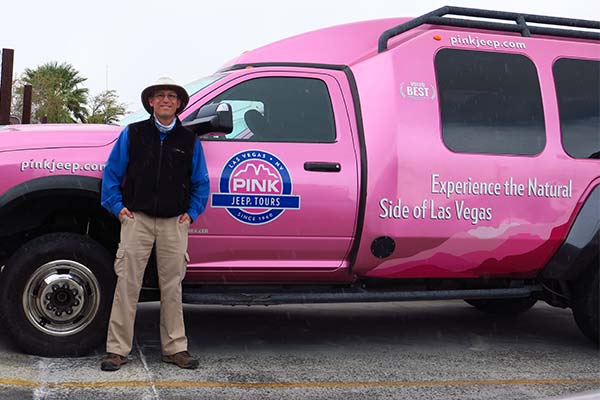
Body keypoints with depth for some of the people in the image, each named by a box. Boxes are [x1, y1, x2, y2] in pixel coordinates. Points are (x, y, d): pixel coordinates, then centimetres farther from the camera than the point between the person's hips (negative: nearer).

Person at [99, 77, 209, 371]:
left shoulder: (189, 141, 11)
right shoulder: (132, 134, 8)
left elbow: (201, 182, 16)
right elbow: (112, 172, 10)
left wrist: (191, 212, 5)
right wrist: (117, 206, 1)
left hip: (175, 223, 1)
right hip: (137, 219, -1)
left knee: (172, 286, 6)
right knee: (127, 284, -3)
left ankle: (175, 348, 14)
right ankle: (117, 349, 5)